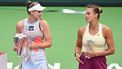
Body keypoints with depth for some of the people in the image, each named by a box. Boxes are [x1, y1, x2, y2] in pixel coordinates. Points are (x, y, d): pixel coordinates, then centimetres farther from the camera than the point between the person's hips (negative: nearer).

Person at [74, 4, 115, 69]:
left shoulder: (106, 30, -6)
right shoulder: (82, 30, 1)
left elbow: (112, 50, -4)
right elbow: (78, 46, 16)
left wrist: (96, 53, -13)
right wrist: (77, 53, -5)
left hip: (99, 63, -2)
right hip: (84, 62, 2)